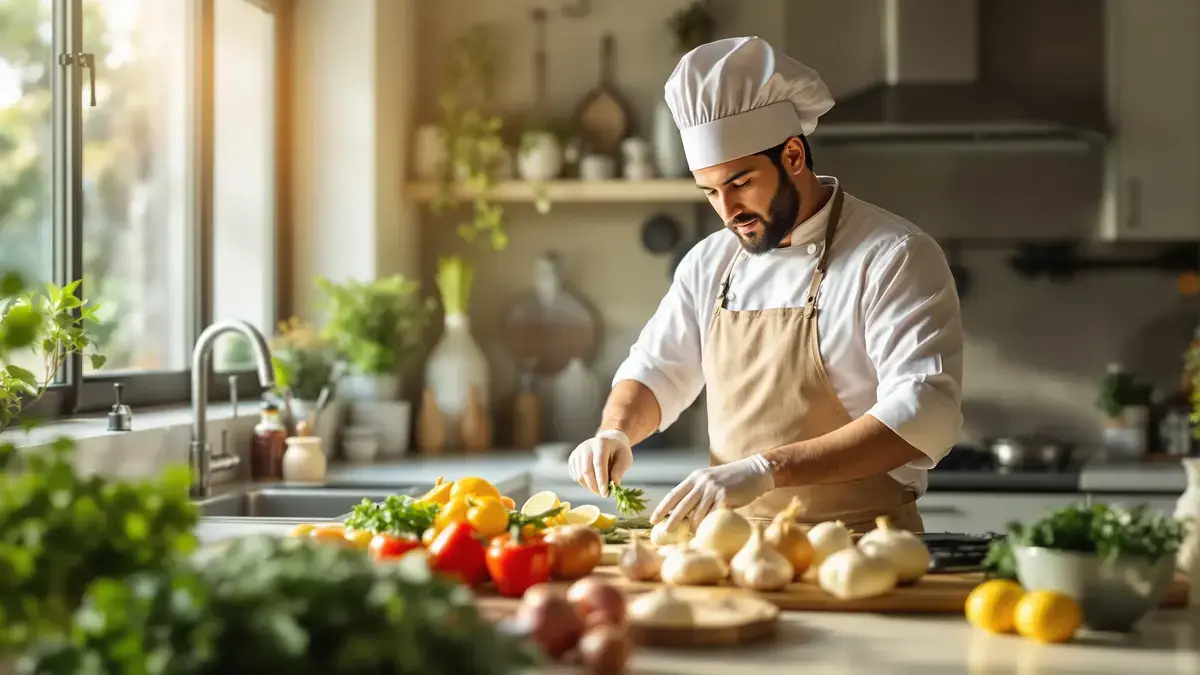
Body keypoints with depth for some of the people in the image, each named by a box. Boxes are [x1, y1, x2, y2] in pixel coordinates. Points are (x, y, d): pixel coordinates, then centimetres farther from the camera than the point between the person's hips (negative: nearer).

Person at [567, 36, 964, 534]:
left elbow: (922, 415, -17)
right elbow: (654, 372, 24)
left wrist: (767, 469, -26)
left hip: (858, 550, -4)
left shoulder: (896, 258, -7)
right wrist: (615, 433, 1)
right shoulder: (710, 263, 12)